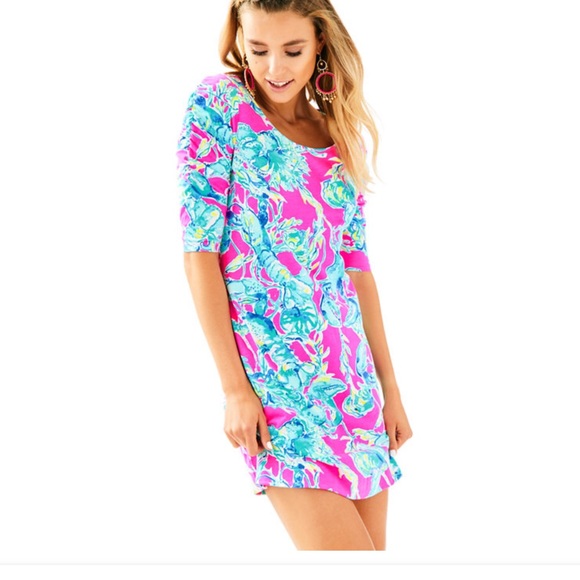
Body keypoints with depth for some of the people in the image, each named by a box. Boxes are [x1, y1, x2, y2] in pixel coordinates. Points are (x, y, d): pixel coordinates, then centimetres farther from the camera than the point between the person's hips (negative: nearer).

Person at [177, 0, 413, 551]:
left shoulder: (340, 133, 13)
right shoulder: (219, 103, -2)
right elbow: (199, 249, -7)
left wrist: (390, 389, 14)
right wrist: (234, 387, -13)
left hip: (350, 372, 6)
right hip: (271, 369, -6)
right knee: (345, 555, -15)